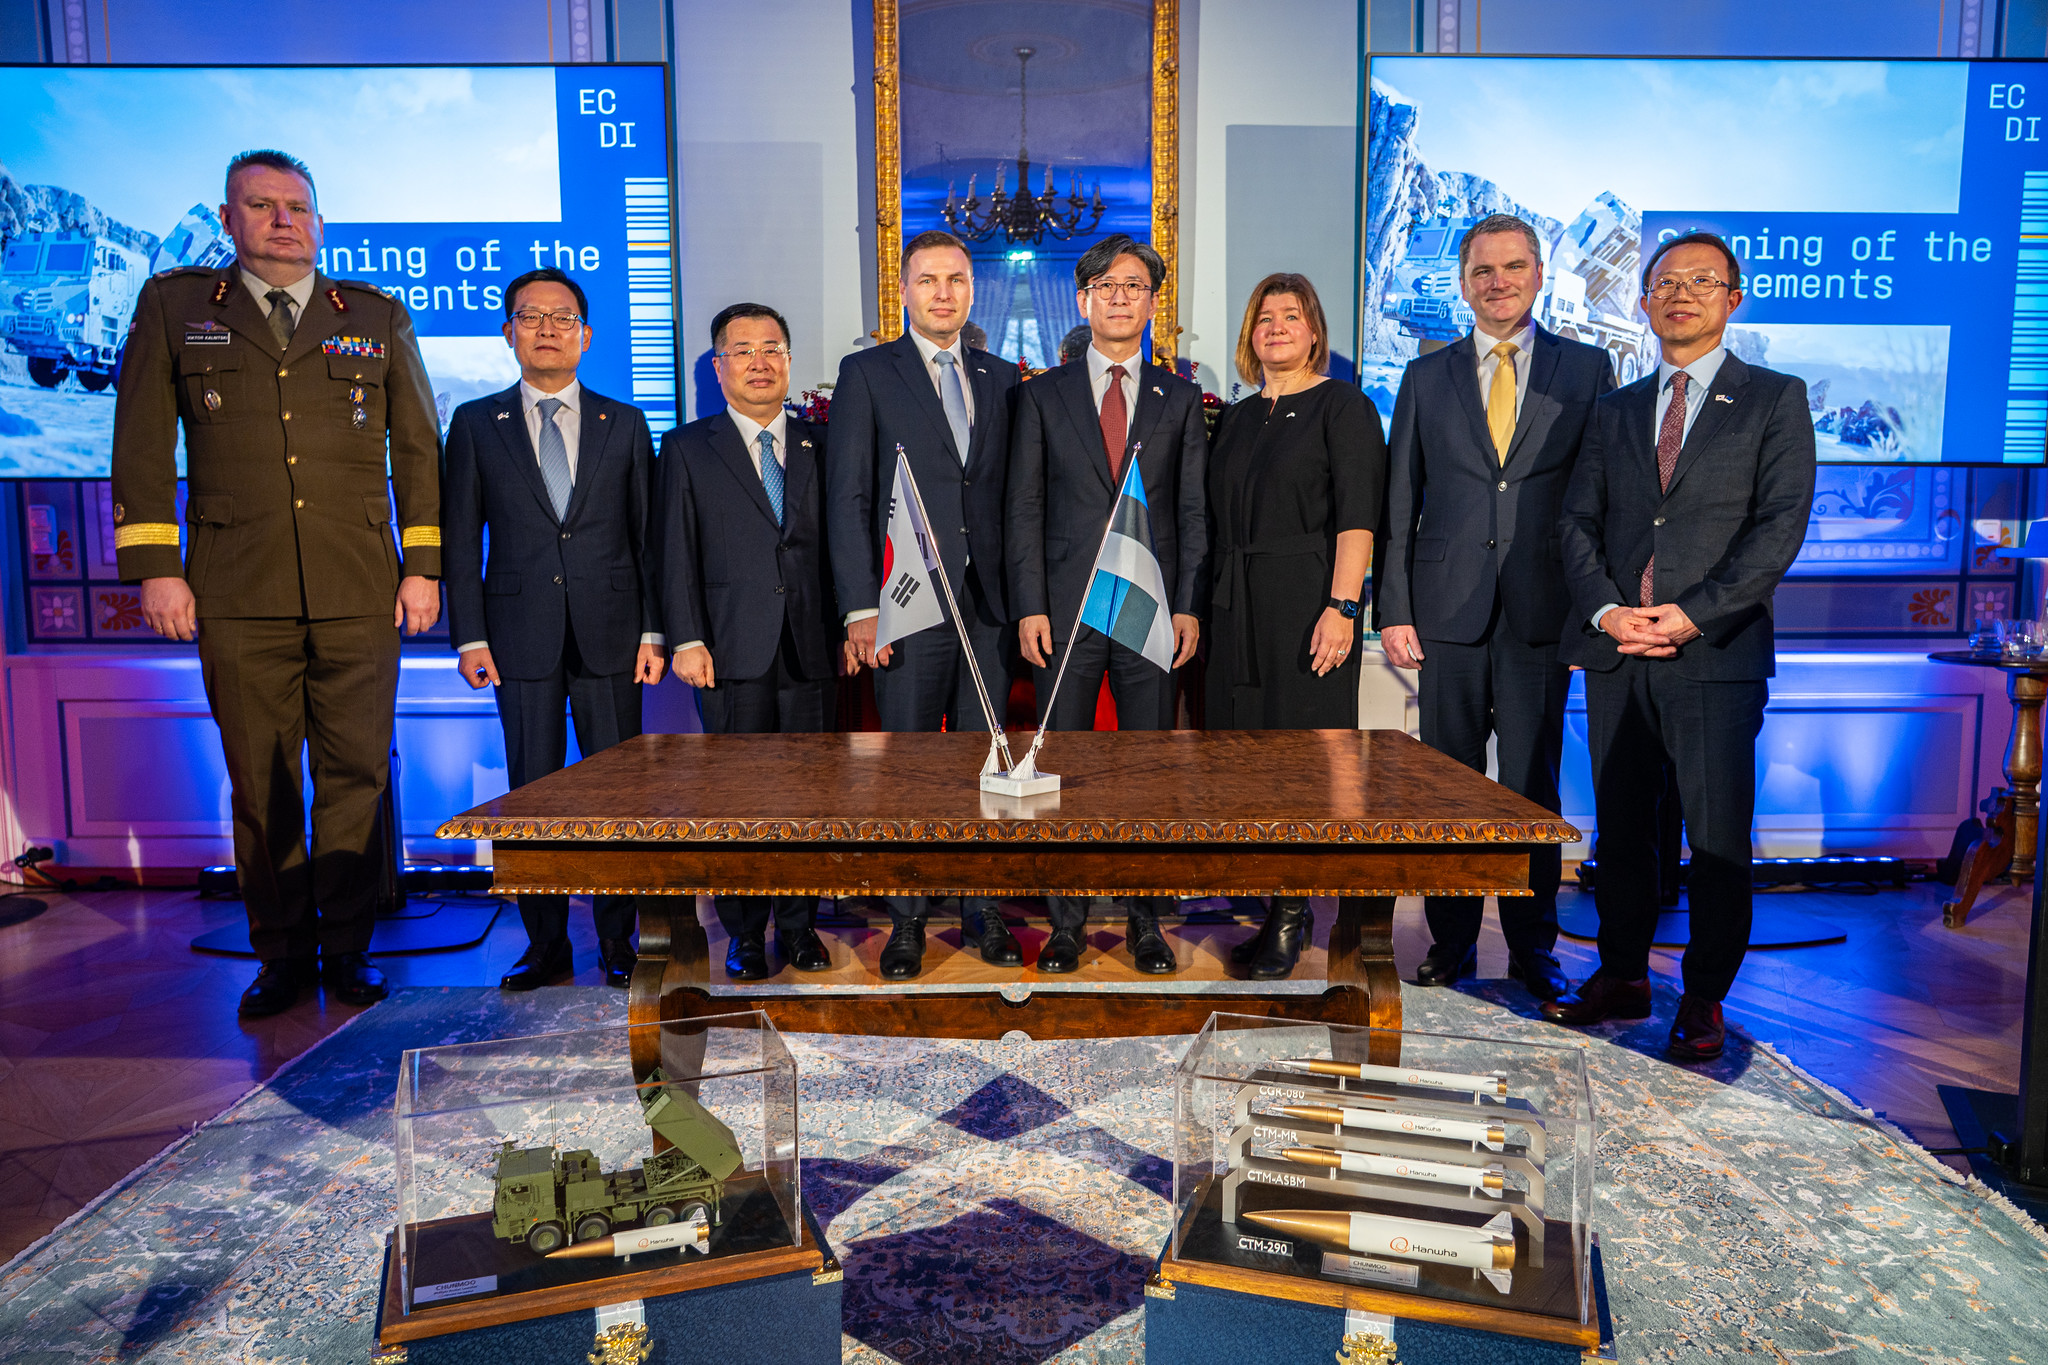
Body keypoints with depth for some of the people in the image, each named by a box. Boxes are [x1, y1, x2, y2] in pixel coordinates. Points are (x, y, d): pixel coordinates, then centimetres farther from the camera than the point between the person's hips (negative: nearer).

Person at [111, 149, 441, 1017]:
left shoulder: (379, 318, 13)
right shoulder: (173, 307, 12)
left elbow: (418, 448, 10)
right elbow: (142, 445, 9)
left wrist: (424, 565, 3)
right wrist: (155, 566, 0)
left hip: (360, 593, 0)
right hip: (237, 596, 0)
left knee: (355, 774, 2)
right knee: (260, 783, 6)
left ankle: (346, 947, 15)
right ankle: (281, 954, 19)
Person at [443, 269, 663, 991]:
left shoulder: (624, 424, 10)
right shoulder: (475, 424, 9)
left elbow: (648, 536, 7)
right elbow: (460, 538, 6)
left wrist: (653, 631, -1)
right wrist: (470, 636, -2)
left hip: (611, 634, 0)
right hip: (522, 638, 0)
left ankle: (617, 942, 15)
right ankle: (545, 945, 17)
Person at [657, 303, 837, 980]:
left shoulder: (821, 445, 13)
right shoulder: (688, 449, 9)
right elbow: (676, 554, 3)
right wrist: (687, 640, -6)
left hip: (811, 651, 2)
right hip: (732, 652, -1)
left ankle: (799, 926, 19)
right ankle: (744, 932, 15)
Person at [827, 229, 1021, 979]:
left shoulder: (1001, 377, 14)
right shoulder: (865, 374, 4)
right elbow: (847, 499, -3)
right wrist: (860, 607, -11)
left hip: (988, 603, 3)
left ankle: (983, 909, 21)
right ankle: (906, 919, 16)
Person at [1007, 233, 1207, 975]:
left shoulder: (1180, 399, 11)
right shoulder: (1043, 395, 8)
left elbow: (1195, 511, 7)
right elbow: (1025, 509, 4)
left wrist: (1189, 606, -2)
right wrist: (1029, 606, -5)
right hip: (1066, 609, 0)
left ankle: (1145, 922, 18)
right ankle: (1066, 924, 16)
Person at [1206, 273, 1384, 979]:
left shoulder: (1342, 406, -1)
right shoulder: (1237, 417, 18)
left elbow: (1357, 518, -11)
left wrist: (1341, 606, -21)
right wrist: (1203, 607, 11)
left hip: (1307, 600, -6)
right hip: (1237, 606, 6)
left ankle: (1290, 916, 5)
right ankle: (1286, 909, 17)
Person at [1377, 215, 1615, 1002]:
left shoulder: (1588, 370, 8)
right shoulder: (1427, 378, 10)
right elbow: (1398, 503, 7)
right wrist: (1393, 609, 0)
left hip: (1542, 613, -1)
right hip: (1449, 612, 1)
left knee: (1532, 787, 5)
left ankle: (1534, 950, 19)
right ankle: (1451, 944, 20)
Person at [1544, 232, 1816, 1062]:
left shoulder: (1775, 400, 6)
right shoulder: (1614, 410, 16)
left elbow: (1781, 524, -5)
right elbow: (1577, 522, 9)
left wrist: (1694, 614, -15)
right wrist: (1605, 610, -8)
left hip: (1716, 653, -3)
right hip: (1615, 654, 4)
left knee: (1718, 840, 1)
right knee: (1620, 830, 11)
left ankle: (1705, 999, 16)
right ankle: (1622, 977, 24)